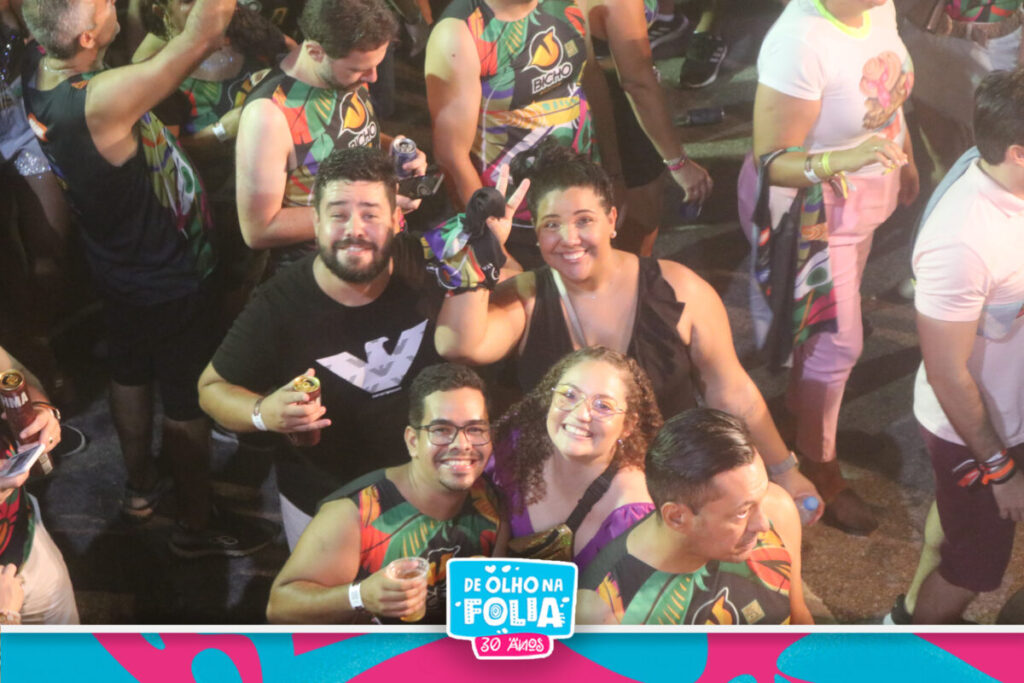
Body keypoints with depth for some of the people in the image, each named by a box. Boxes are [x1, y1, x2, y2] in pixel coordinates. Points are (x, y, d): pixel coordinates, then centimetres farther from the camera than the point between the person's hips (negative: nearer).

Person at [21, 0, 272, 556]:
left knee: (130, 377, 27)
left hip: (118, 272, 9)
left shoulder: (38, 73, -14)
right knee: (189, 404, 11)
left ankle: (140, 487, 50)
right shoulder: (99, 101, -39)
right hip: (171, 281, -9)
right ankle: (196, 525, 31)